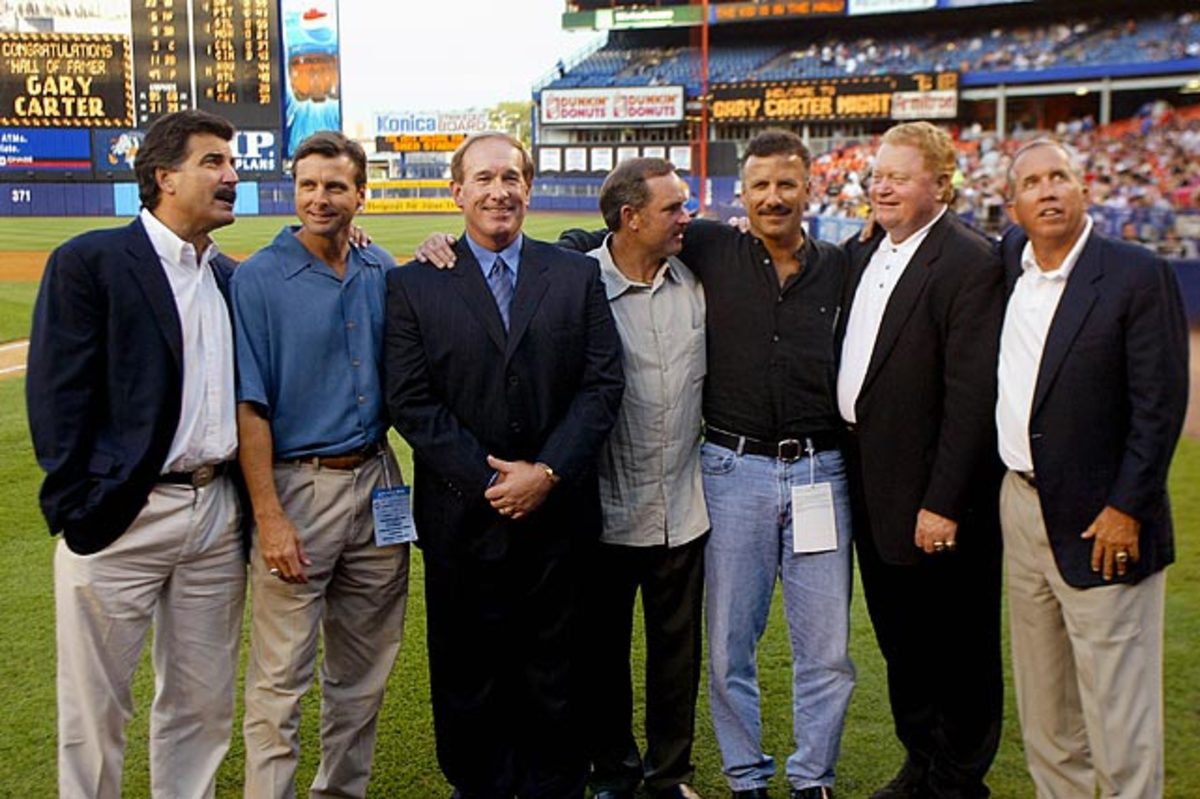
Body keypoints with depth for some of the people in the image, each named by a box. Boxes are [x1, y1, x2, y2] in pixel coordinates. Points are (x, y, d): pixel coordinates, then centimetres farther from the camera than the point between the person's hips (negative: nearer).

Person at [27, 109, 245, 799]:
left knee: (203, 706, 15)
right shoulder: (89, 261, -5)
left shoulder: (232, 277, 13)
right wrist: (75, 511, -11)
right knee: (96, 712, 7)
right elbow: (57, 398, -9)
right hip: (123, 516, -5)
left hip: (217, 511, 5)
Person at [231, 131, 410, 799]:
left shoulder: (382, 270, 8)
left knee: (366, 667, 16)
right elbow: (249, 405, -10)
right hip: (297, 486, -5)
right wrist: (270, 517, -16)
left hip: (375, 480, 6)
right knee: (281, 677, -1)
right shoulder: (258, 279, -7)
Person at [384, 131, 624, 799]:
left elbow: (604, 384, 0)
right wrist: (486, 478, -12)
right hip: (462, 517, -1)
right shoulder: (415, 285, 2)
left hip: (558, 513, 1)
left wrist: (546, 472, -11)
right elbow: (411, 402, -4)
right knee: (469, 675, 10)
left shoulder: (577, 276, 6)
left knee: (555, 670, 12)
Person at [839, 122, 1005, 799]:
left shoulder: (971, 262, -15)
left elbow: (971, 395, -19)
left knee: (958, 649, 9)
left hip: (934, 497, -8)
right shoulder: (863, 252, 10)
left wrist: (943, 503, -20)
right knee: (900, 641, 20)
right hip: (874, 488, 8)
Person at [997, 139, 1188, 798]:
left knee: (1118, 711, 1)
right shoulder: (1011, 258, 7)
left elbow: (1160, 405, -13)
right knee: (1042, 707, 17)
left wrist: (1126, 510, -15)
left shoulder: (1138, 275, -11)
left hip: (1100, 521, -6)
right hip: (1021, 506, 6)